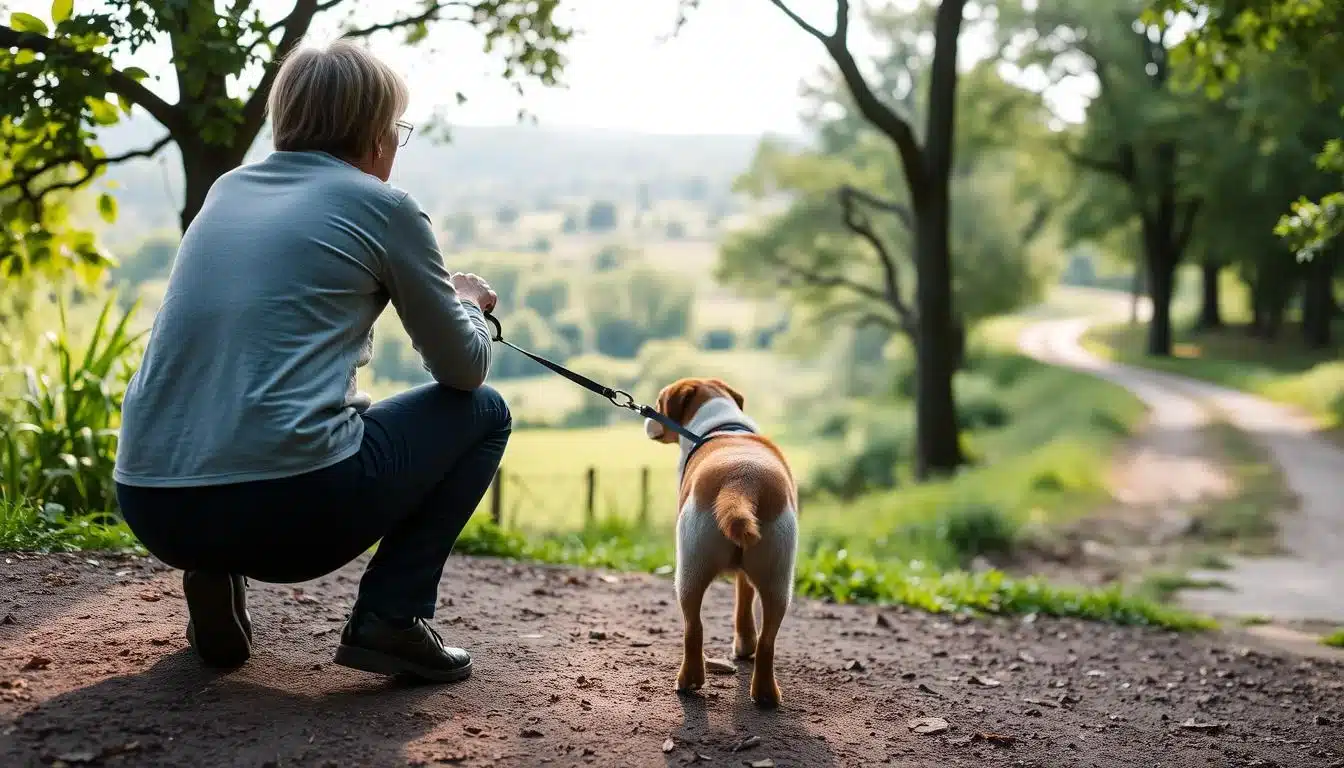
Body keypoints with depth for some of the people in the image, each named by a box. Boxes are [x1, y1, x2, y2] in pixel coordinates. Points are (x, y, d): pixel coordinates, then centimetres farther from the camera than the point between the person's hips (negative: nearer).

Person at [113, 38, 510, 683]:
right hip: (286, 505, -6)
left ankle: (214, 577, 16)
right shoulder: (382, 206, 1)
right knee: (482, 413, 16)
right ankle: (391, 618, 4)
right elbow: (464, 368, 9)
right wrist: (466, 303, 30)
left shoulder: (228, 189, 17)